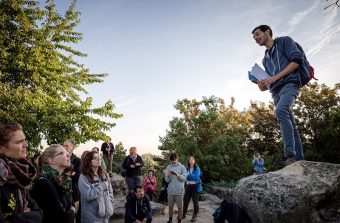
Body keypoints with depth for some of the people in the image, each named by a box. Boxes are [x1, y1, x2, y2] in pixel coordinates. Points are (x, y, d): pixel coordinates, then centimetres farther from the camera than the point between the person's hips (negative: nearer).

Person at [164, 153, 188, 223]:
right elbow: (167, 180, 4)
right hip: (170, 190, 3)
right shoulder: (168, 167, 5)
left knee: (180, 206, 5)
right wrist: (167, 176, -18)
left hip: (179, 190, -2)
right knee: (170, 206, 12)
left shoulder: (182, 167, -2)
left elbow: (184, 178, -6)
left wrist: (178, 175, -23)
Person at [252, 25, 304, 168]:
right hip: (276, 92, 8)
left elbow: (298, 59, -5)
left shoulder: (284, 41, 10)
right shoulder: (265, 59, 28)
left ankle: (289, 155, -36)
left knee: (280, 111, -33)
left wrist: (275, 77, -11)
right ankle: (299, 160, 0)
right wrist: (264, 85, 4)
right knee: (291, 126, 1)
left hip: (289, 84, -8)